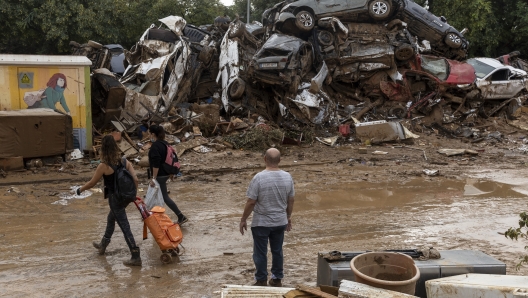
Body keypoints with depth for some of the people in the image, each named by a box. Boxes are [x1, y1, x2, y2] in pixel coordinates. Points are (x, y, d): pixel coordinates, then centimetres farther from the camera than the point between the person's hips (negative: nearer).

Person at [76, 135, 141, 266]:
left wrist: (80, 189, 11)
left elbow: (92, 183, -7)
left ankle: (136, 257, -2)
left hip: (115, 199, -7)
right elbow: (135, 179, -6)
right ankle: (103, 245, 48)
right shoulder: (124, 161, -2)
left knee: (125, 227, -3)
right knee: (111, 219, 28)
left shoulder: (104, 166, -16)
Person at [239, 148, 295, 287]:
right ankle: (277, 279, 28)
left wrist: (243, 220, -3)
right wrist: (289, 217, 19)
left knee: (260, 253, 9)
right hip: (280, 222, 4)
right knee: (277, 251, 18)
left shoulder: (259, 177, -19)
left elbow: (251, 202, -15)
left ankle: (261, 281, 18)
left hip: (261, 223, -4)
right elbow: (290, 200, 4)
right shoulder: (287, 177, -6)